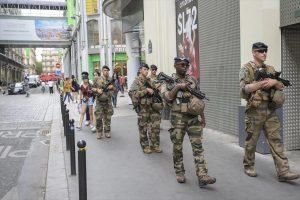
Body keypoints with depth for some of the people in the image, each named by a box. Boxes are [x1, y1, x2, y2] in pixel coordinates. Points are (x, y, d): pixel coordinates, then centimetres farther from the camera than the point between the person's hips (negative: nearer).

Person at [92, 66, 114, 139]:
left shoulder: (111, 80, 5)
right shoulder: (97, 79, -1)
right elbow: (92, 88, 5)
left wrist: (112, 87, -9)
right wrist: (97, 90, -14)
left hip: (108, 101, 2)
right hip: (99, 101, -2)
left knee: (107, 117, 7)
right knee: (98, 117, -3)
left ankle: (107, 131, 20)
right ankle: (99, 132, 10)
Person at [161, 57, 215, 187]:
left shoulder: (193, 80, 11)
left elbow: (199, 100, 15)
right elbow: (166, 97, -13)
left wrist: (202, 117, 13)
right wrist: (178, 87, -19)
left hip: (193, 117, 2)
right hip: (177, 118, -2)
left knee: (197, 145, -5)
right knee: (177, 146, 6)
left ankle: (202, 176, -6)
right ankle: (179, 173, 22)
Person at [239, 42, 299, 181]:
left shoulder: (270, 69, 15)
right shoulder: (246, 69, -2)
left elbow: (281, 87, 11)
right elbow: (243, 89, -13)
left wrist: (274, 82, -10)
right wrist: (260, 84, -26)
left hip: (270, 111, 5)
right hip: (254, 111, -4)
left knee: (276, 141, 0)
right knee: (251, 141, 6)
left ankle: (283, 171, 0)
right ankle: (248, 166, 24)